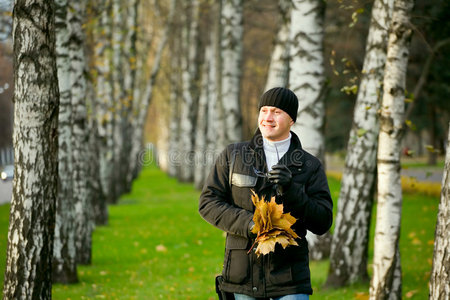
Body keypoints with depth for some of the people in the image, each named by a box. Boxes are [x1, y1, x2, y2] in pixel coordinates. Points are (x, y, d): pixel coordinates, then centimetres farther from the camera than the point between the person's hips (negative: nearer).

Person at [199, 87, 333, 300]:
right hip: (243, 274, 1)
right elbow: (208, 202, 2)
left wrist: (291, 190, -16)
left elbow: (323, 223, -1)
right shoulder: (233, 156, 7)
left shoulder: (310, 166, 5)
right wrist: (248, 223, -14)